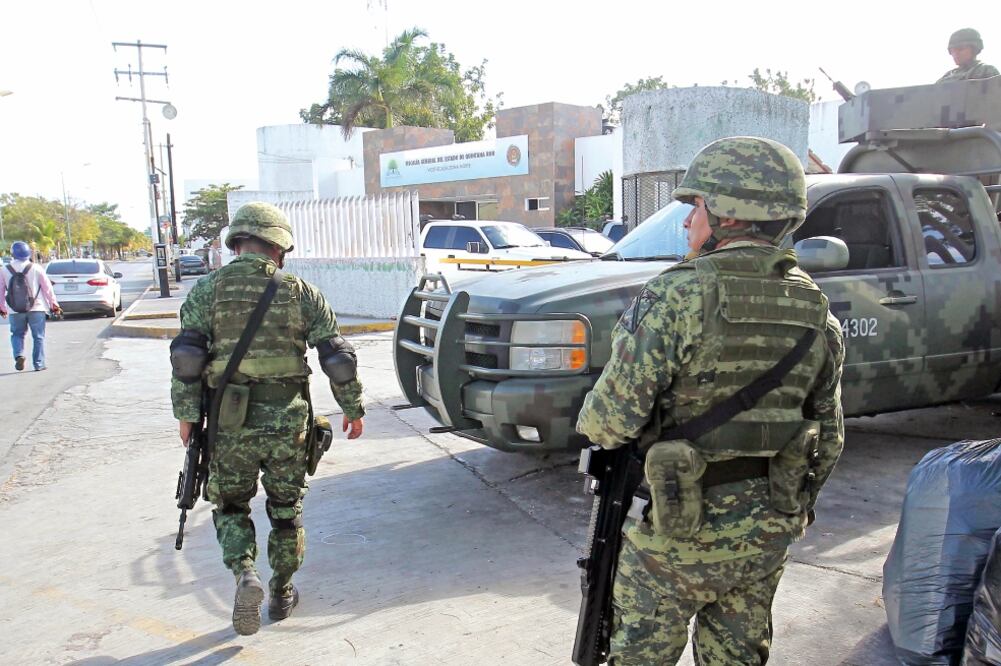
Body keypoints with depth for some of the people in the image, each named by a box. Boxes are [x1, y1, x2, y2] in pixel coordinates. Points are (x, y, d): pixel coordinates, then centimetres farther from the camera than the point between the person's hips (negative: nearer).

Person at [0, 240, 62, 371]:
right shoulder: (36, 268, -8)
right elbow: (47, 288, -3)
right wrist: (54, 305, 8)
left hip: (15, 311, 1)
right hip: (36, 309, -1)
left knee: (17, 334, 18)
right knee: (38, 337, 8)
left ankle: (18, 355, -5)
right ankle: (39, 364, 7)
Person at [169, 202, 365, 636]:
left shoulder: (208, 289, 1)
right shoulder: (300, 292, 1)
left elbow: (186, 355, -7)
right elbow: (337, 356, 1)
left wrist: (187, 414, -1)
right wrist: (353, 408, 10)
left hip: (230, 421, 0)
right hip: (288, 420, 1)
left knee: (231, 506, 17)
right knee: (286, 509, 17)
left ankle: (244, 573, -5)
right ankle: (282, 594, 27)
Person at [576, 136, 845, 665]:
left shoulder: (677, 299, -21)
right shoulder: (817, 311, 0)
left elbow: (610, 421, -22)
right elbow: (829, 436, 8)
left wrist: (593, 420, 2)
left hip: (679, 529, -6)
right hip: (769, 533, 6)